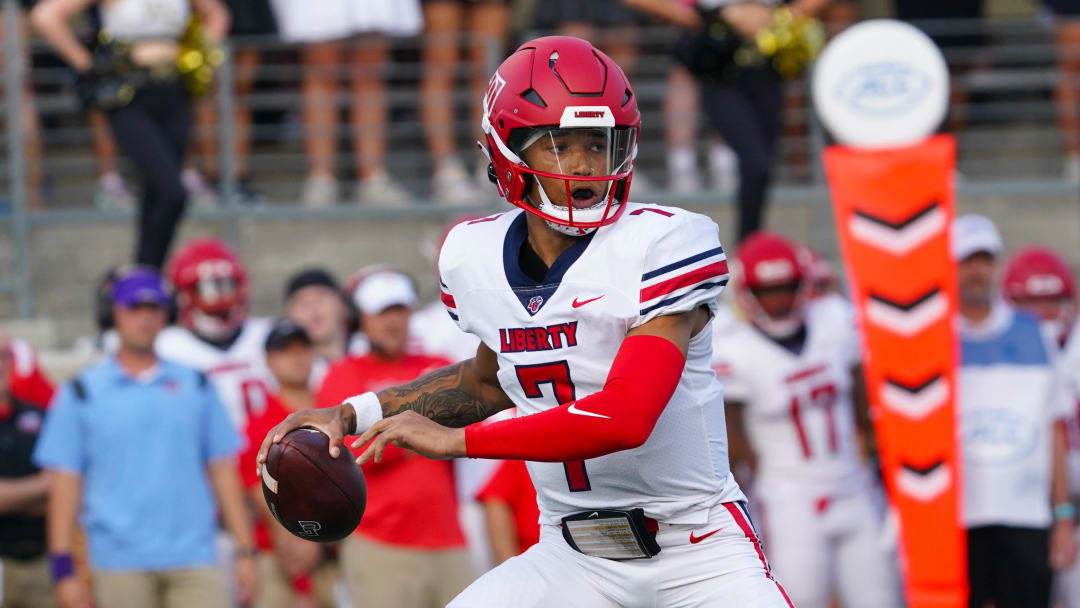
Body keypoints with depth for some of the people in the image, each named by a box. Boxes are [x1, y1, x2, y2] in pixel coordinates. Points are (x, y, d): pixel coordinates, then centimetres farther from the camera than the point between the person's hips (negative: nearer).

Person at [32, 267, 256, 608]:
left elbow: (222, 471, 13)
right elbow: (65, 484, 3)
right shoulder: (82, 393, 7)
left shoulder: (194, 385, 13)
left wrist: (245, 552, 7)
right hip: (119, 564, -1)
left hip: (193, 559, 1)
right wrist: (63, 570, -4)